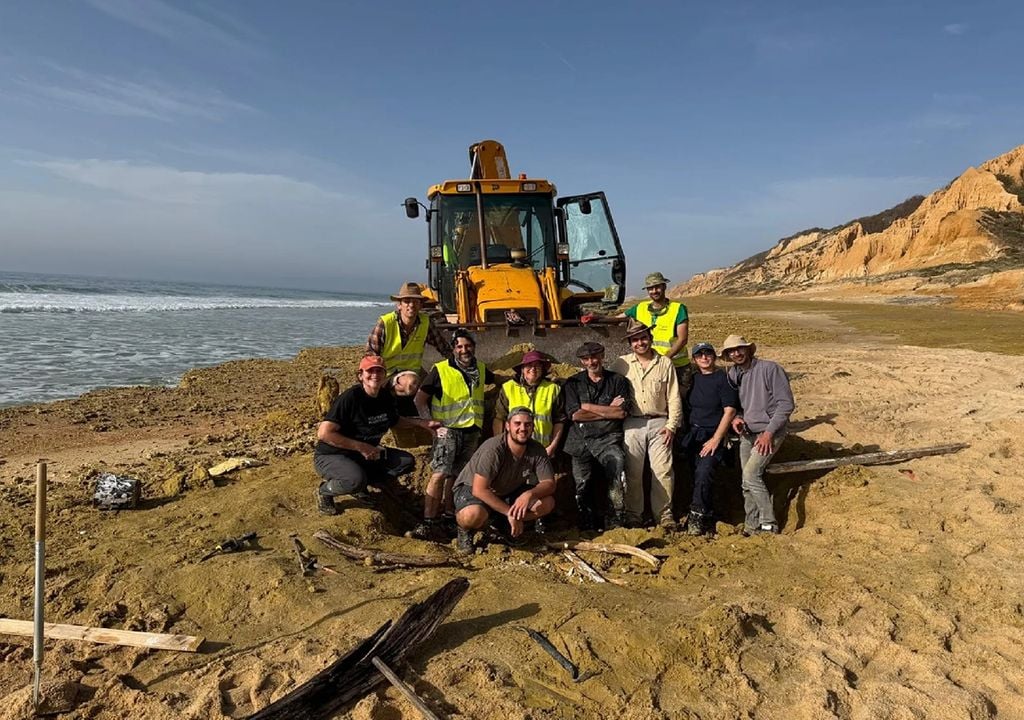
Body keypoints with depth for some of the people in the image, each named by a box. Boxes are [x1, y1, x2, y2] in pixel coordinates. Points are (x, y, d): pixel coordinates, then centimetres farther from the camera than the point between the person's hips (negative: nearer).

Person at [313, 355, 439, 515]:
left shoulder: (386, 397, -1)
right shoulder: (350, 398, -23)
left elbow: (394, 421, 20)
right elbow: (323, 433, -28)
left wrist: (421, 422, 5)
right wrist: (361, 447, -26)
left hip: (368, 454, 7)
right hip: (331, 456, -7)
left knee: (406, 461, -4)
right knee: (356, 480, -37)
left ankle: (359, 484, 6)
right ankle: (324, 490, -3)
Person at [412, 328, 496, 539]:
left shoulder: (480, 369, 11)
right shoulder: (441, 370, -5)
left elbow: (495, 379, 36)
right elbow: (420, 399, -3)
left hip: (472, 431, 5)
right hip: (448, 430, -5)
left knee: (455, 476, 9)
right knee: (439, 475, -15)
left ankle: (443, 518, 17)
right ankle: (428, 523, -11)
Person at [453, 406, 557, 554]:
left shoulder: (537, 450, -14)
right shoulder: (493, 449, -32)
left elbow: (549, 484, -13)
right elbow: (479, 489, -32)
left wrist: (529, 494, -35)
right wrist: (510, 513, -29)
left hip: (509, 491, 6)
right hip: (472, 488, -6)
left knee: (547, 502, -15)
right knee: (473, 515, -40)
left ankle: (506, 526, 8)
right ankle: (465, 531, -1)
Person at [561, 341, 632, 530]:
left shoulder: (618, 381, 8)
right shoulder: (573, 383, 10)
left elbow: (622, 412, -6)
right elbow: (574, 414, -4)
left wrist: (588, 407, -5)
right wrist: (608, 410, -3)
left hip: (607, 439, -2)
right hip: (580, 440, 2)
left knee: (617, 463, -29)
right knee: (581, 485, 2)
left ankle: (615, 522, -19)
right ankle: (587, 527, 20)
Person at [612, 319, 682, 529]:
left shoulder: (665, 364, 7)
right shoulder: (622, 364, 7)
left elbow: (674, 399, 6)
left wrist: (671, 426, -2)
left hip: (659, 423, 0)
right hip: (632, 424, 0)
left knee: (663, 470, -2)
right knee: (632, 471, 2)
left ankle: (664, 513, 11)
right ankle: (633, 514, 14)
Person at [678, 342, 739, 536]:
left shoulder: (723, 378, -4)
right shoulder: (693, 379, 12)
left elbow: (729, 411, -10)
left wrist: (716, 439, -15)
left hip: (714, 435, -6)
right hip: (693, 436, 6)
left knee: (704, 473, -23)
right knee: (698, 478, 6)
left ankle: (696, 518, -16)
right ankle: (708, 522, 16)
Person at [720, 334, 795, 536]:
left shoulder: (770, 369, -12)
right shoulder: (732, 374, 7)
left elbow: (786, 404, -13)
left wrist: (769, 432, -17)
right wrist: (735, 418, -5)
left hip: (770, 431, -6)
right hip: (747, 433, 6)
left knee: (751, 474, -19)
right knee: (748, 482, 6)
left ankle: (769, 523, -8)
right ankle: (752, 527, 17)